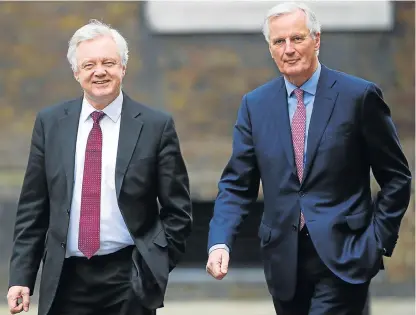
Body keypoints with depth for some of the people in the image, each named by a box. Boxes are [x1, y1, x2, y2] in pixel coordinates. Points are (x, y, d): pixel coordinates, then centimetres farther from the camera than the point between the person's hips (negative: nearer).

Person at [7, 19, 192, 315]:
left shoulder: (156, 125, -2)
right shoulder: (50, 122, 5)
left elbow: (177, 210, 3)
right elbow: (32, 208, 6)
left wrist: (157, 267, -4)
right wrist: (21, 277, 1)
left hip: (129, 280, -2)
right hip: (65, 278, 2)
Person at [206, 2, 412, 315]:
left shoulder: (360, 96, -4)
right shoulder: (255, 104, 7)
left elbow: (396, 178, 2)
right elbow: (237, 184, 5)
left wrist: (378, 240, -5)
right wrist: (220, 242, -10)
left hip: (342, 255, -4)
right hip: (284, 261, 4)